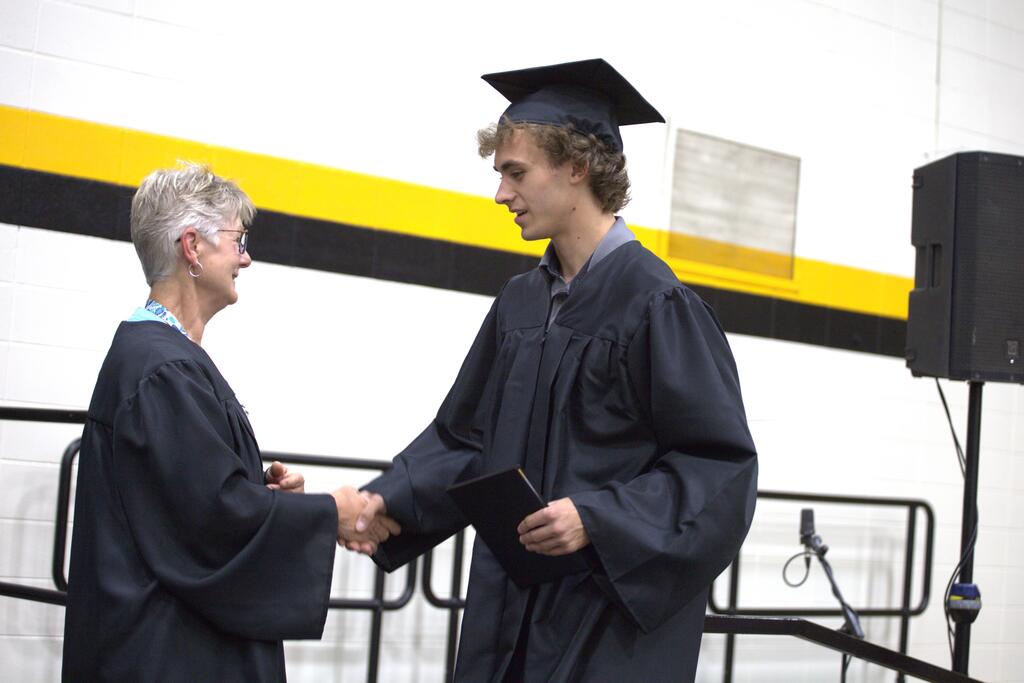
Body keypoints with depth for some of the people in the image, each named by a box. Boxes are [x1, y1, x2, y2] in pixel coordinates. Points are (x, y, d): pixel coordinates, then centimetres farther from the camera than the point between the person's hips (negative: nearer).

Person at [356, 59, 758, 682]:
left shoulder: (654, 303, -13)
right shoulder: (521, 303, 9)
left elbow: (721, 467, -15)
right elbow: (466, 438, 14)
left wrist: (598, 518, -25)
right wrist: (389, 500, -2)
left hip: (617, 617, -7)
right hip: (512, 608, 7)